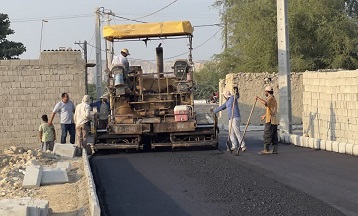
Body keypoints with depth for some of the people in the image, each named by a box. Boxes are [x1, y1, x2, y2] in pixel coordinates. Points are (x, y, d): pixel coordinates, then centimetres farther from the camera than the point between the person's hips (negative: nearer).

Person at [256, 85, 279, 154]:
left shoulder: (270, 98, -11)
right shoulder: (273, 99, 21)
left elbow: (265, 103, -33)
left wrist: (259, 98, -21)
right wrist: (265, 116, 35)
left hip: (270, 121, -10)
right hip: (274, 121, 10)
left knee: (267, 135, -8)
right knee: (274, 136, 8)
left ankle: (266, 149, -10)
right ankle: (275, 149, 8)